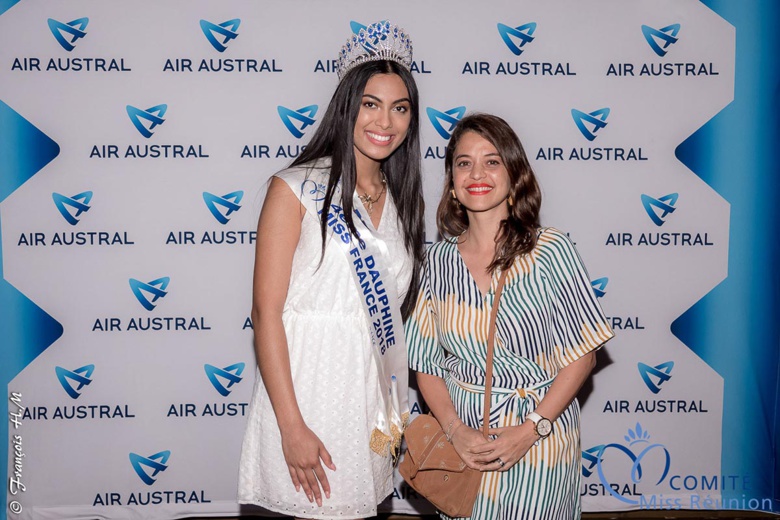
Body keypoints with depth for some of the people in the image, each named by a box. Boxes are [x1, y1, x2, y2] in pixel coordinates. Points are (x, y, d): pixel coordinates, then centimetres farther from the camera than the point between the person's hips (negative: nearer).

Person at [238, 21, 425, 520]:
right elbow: (266, 312, -12)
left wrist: (401, 408, 11)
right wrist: (292, 427, -16)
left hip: (379, 389, 5)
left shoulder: (407, 201, 9)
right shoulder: (296, 189, -8)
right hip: (309, 386, -5)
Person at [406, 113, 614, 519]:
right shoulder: (439, 260, -1)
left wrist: (530, 430, -16)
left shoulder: (549, 251, -11)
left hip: (540, 436, -2)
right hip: (462, 433, 3)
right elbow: (426, 363, 2)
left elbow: (581, 355, -9)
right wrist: (456, 431, -12)